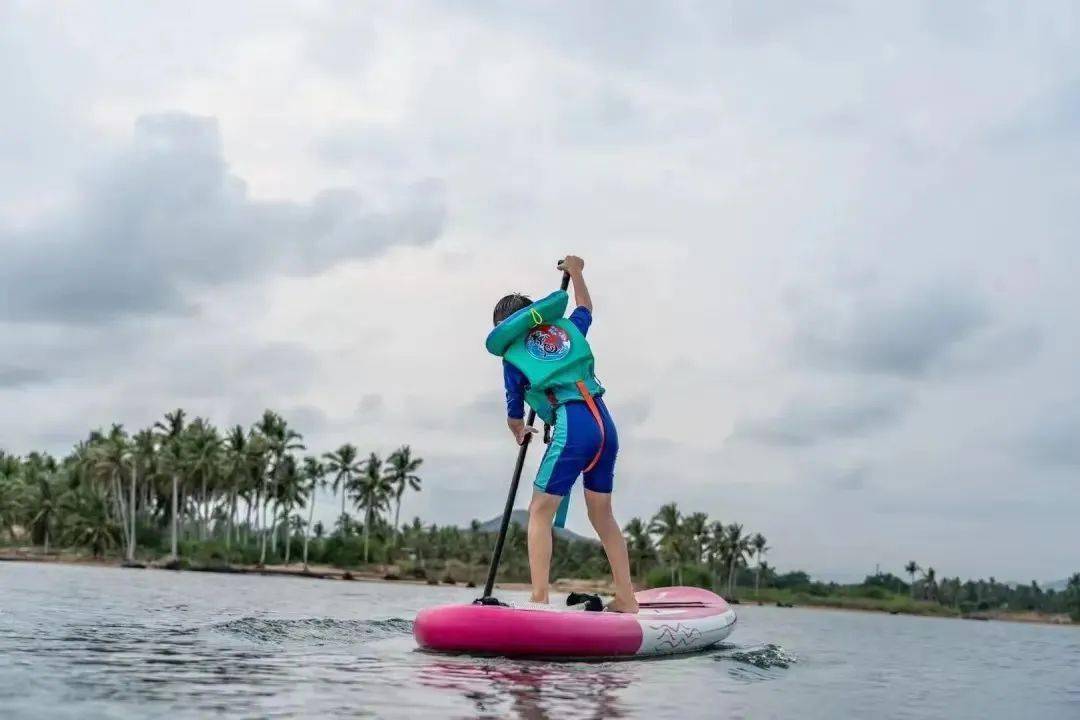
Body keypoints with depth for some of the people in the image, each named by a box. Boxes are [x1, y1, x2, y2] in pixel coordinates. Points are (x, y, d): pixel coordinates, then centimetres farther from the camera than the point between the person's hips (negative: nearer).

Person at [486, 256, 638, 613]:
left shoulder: (513, 356, 6)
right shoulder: (567, 328, 17)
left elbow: (515, 416, 16)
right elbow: (586, 307, 42)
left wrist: (520, 434, 37)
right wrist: (576, 272, 55)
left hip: (572, 427, -6)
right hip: (606, 423, 6)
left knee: (541, 511, 0)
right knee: (602, 513, 16)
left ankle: (539, 598, -10)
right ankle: (626, 599, 19)